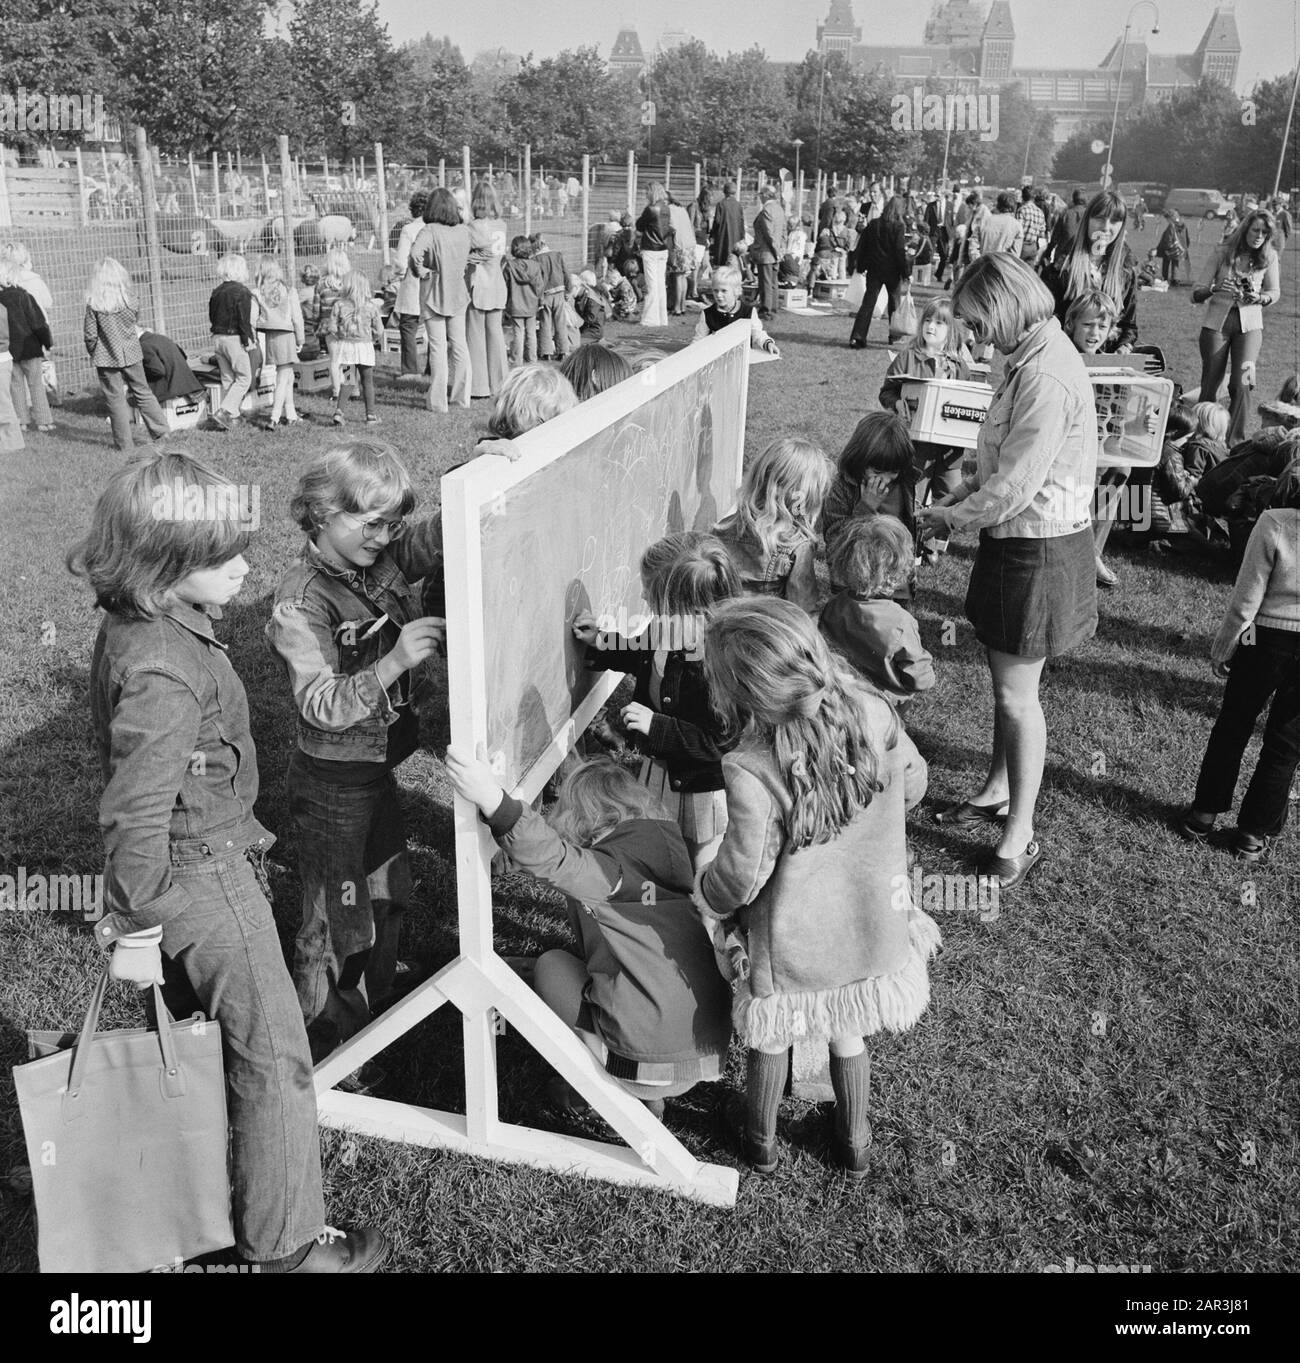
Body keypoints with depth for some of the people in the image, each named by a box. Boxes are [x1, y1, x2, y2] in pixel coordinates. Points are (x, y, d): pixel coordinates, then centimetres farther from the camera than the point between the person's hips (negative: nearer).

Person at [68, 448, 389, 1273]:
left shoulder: (138, 623, 2)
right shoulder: (162, 672, -30)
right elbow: (134, 818, -27)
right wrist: (136, 931, -17)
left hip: (185, 865, 10)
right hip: (205, 879, -10)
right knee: (275, 1056, 3)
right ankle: (286, 1244, 18)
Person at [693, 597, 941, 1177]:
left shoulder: (750, 771, -33)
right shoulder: (874, 714, -19)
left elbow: (742, 875, -21)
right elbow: (913, 784, 1)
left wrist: (705, 898, 0)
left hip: (792, 947, -4)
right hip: (874, 930, 4)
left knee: (770, 1040, 24)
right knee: (848, 1035, 29)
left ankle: (760, 1143, 48)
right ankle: (854, 1143, 50)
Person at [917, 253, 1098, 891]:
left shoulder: (1047, 378, -25)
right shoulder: (1033, 358, 7)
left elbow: (1013, 489, -25)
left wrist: (950, 517, -10)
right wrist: (957, 497, 5)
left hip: (1037, 550, -9)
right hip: (1015, 541, 9)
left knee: (1016, 694, 0)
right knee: (1005, 681, 21)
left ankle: (1020, 836, 13)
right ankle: (999, 788, 39)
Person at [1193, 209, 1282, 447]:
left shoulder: (1269, 257, 0)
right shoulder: (1222, 254, -4)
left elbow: (1275, 292, 13)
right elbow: (1195, 295, -5)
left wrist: (1259, 298, -9)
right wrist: (1215, 289, -26)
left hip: (1250, 324, 1)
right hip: (1217, 322, 0)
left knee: (1241, 384, -12)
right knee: (1210, 384, 1)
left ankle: (1235, 442, -3)